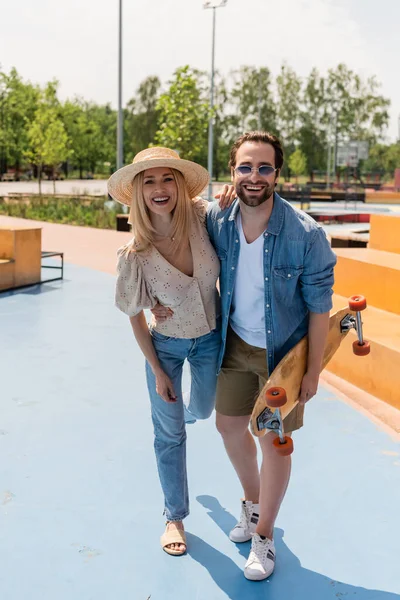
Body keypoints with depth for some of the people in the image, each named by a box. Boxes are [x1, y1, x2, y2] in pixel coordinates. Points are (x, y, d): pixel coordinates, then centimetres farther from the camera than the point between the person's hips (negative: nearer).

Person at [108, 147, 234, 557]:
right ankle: (175, 516, 30)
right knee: (169, 432, 10)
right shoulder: (135, 255, -27)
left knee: (203, 410, 25)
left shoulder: (202, 217, -23)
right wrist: (157, 372, -7)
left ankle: (185, 412, 65)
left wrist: (230, 203, -22)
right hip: (166, 345, -2)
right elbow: (136, 319, -12)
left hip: (211, 338, 3)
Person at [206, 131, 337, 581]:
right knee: (229, 425, 17)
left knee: (274, 441, 5)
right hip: (235, 344, 5)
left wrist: (312, 371, -12)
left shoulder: (306, 234, -24)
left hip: (283, 351, -4)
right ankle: (253, 502, 46)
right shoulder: (216, 221, -12)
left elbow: (319, 305, -16)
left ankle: (264, 536, 28)